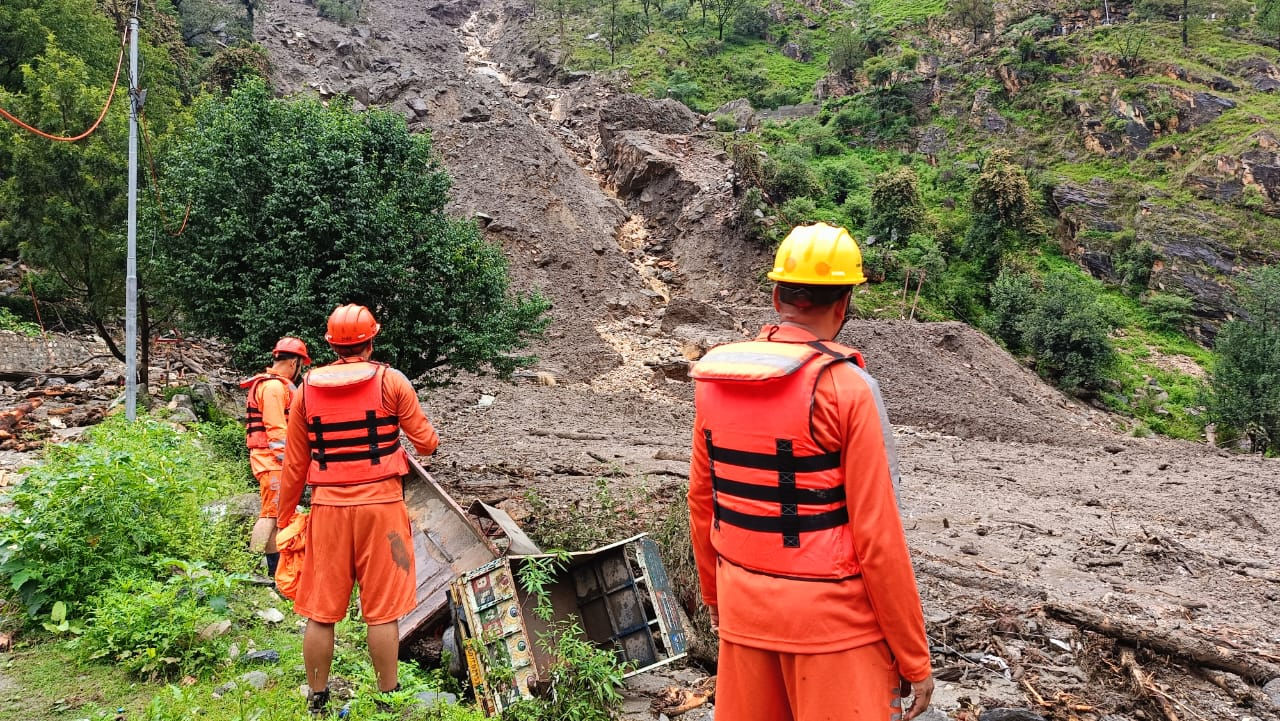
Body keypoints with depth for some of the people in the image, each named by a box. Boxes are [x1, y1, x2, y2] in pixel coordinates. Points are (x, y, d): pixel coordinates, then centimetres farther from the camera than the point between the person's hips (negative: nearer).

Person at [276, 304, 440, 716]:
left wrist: (284, 518, 17)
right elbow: (426, 444, 0)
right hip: (380, 505, -2)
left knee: (321, 612, 11)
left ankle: (317, 701, 22)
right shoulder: (390, 381, -2)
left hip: (328, 507, 3)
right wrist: (429, 439, 24)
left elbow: (293, 464, 8)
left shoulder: (307, 388, 6)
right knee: (382, 612, 4)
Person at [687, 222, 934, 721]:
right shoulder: (846, 388, -17)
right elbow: (877, 536, -16)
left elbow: (701, 502, 8)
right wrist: (914, 656, -6)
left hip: (743, 608, 6)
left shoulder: (714, 379, -1)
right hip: (830, 615, -5)